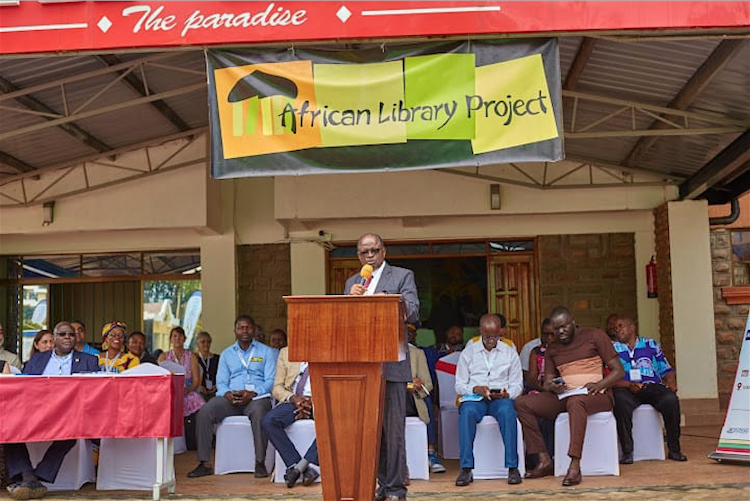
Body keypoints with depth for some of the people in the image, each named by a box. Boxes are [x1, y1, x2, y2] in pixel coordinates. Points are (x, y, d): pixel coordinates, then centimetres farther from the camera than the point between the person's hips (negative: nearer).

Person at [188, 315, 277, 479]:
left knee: (259, 412, -39)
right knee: (204, 412, -24)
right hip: (230, 398, 3)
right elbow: (221, 381, 13)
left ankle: (260, 462, -31)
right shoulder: (226, 354, 21)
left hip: (257, 397, -3)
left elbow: (270, 381, 1)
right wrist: (227, 394, -12)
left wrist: (252, 393, -17)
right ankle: (204, 463, -20)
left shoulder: (266, 352, 11)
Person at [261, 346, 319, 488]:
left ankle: (299, 466, -32)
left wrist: (314, 400, -14)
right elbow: (277, 387, 12)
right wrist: (293, 398, -10)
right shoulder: (286, 352, 19)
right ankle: (303, 469, -28)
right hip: (293, 401, 2)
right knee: (268, 421, -29)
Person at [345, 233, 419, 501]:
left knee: (393, 428, -4)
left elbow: (413, 313, -7)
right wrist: (352, 298, -9)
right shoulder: (352, 282, 18)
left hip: (390, 364, -5)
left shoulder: (403, 276, 4)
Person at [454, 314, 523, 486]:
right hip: (474, 398, 0)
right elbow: (459, 385, 7)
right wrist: (476, 389, -13)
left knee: (507, 412, -36)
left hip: (501, 399, 0)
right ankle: (466, 469, -34)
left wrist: (507, 393, -12)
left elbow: (517, 384, 11)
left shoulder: (510, 353, 14)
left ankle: (513, 467, -31)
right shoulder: (468, 352, 12)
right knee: (467, 412, -35)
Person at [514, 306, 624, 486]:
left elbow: (618, 371, -1)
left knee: (576, 402, -42)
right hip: (564, 397, 6)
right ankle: (544, 460, -19)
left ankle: (575, 465, -44)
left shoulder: (594, 336, 3)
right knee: (521, 403, -14)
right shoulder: (552, 348, 17)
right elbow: (547, 383, 14)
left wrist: (599, 385, -19)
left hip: (594, 395, -5)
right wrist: (553, 387, -12)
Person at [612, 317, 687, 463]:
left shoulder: (651, 345, 21)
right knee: (620, 400, -36)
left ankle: (674, 449, -15)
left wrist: (671, 382, -5)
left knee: (671, 399, -30)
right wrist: (629, 385, -16)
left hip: (653, 387, 1)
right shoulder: (613, 349, 16)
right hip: (627, 389, -1)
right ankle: (627, 451, -28)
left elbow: (667, 370, 18)